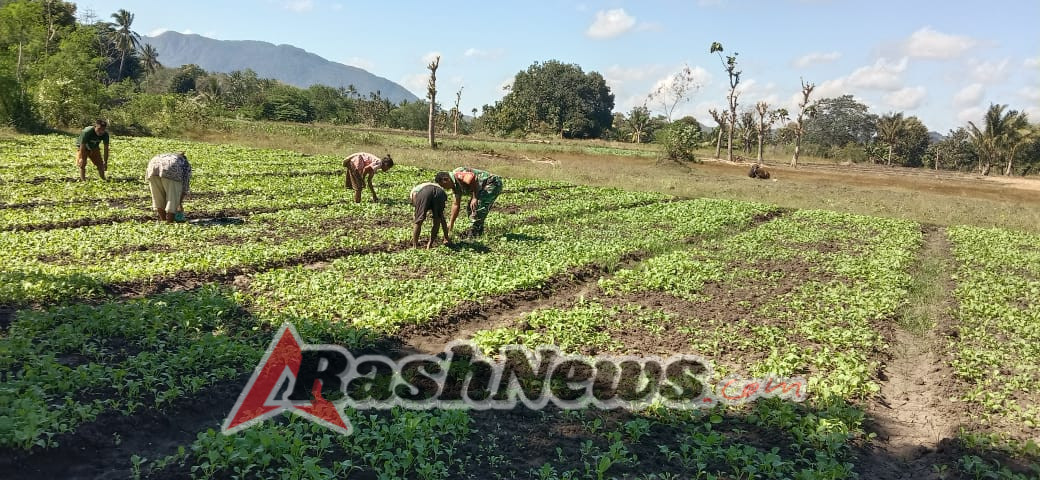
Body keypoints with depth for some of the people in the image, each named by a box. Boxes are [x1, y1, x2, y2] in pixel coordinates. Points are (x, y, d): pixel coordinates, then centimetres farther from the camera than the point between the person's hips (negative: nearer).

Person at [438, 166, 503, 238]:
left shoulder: (457, 175, -20)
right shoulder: (455, 185, 12)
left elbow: (472, 178, -38)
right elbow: (456, 204, 20)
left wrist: (475, 198, -29)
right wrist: (451, 223, 24)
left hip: (493, 183, -11)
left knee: (477, 208, -18)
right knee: (470, 209, 14)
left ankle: (474, 234, -9)